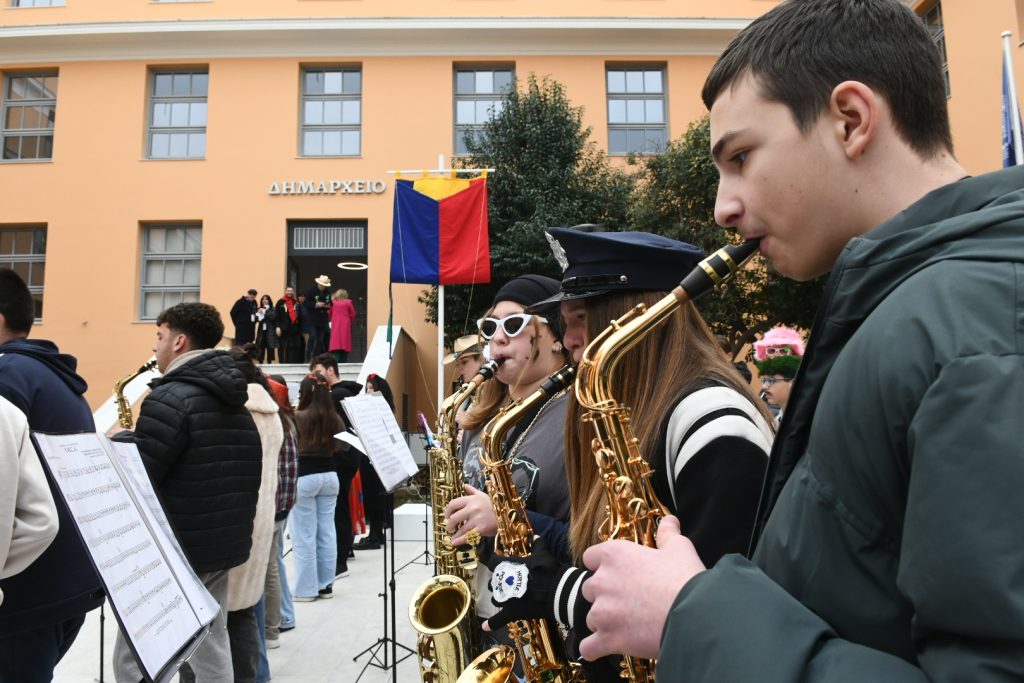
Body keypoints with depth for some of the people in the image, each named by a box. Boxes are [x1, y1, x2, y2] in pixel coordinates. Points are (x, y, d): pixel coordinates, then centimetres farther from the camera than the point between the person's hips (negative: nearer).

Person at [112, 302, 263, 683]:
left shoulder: (170, 397, -17)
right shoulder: (236, 402, 9)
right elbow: (245, 474, 13)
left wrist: (122, 440, 0)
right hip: (224, 544, 8)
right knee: (212, 651, 16)